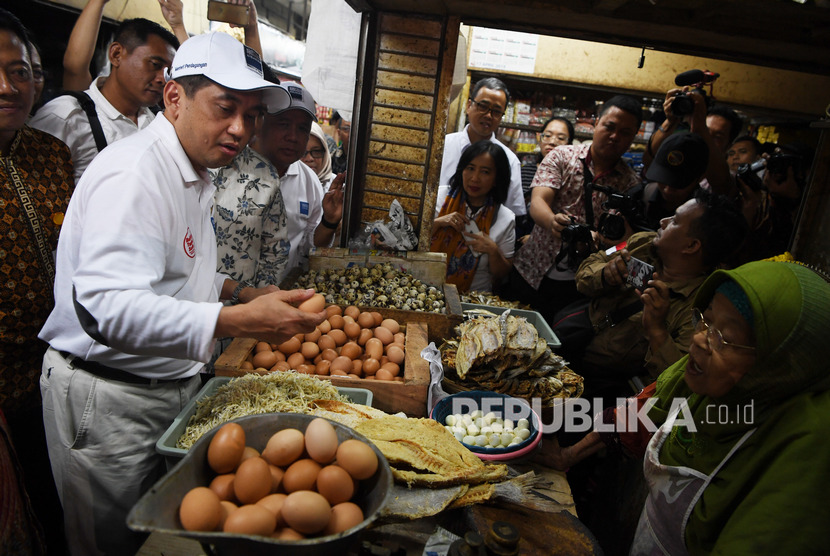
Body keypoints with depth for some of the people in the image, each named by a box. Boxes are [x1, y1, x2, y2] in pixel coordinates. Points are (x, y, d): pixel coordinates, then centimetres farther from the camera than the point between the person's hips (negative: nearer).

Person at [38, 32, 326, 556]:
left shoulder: (193, 175, 11)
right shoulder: (134, 173, -22)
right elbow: (108, 307, -35)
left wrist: (244, 293, 10)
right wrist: (240, 321, -39)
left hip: (168, 389, 9)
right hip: (108, 403, -9)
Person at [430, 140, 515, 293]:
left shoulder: (506, 219, 0)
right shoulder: (441, 195, 2)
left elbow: (502, 274, 6)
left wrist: (493, 250, -12)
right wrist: (437, 223, -12)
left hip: (473, 297, 1)